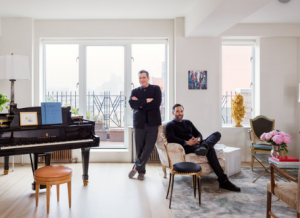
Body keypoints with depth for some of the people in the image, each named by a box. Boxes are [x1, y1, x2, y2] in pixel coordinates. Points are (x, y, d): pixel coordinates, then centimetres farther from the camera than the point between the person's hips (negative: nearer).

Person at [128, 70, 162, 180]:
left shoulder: (156, 89, 6)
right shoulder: (135, 91, 12)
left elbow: (157, 103, -11)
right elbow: (132, 104, -7)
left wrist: (140, 104, -7)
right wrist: (146, 101, -14)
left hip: (152, 122, -1)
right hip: (139, 123, 2)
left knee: (149, 147, -4)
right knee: (139, 148, 6)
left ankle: (136, 167, 14)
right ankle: (141, 171, 23)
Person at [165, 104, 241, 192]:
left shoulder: (188, 122, 28)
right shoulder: (170, 125, 6)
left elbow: (198, 133, 21)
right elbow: (170, 139, -13)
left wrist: (198, 139, -5)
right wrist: (186, 142, -20)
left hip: (196, 144, 7)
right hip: (187, 148, -7)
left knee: (217, 134, -13)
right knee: (210, 149, -32)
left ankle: (204, 146, -47)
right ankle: (223, 180, -36)